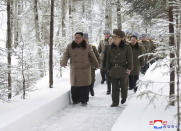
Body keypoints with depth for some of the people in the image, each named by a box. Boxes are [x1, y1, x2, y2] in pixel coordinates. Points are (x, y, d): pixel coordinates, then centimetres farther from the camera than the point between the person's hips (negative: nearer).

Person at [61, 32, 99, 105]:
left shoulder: (88, 47, 4)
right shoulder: (70, 47, 3)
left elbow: (92, 57, 9)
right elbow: (66, 55, -6)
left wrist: (97, 65, 9)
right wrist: (63, 63, -23)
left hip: (85, 69, 0)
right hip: (74, 70, 0)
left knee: (85, 86, -1)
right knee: (74, 85, 2)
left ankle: (84, 100, 9)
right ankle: (75, 100, 15)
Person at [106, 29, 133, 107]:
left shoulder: (127, 47, -6)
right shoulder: (110, 48, 4)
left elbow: (130, 59, -2)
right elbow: (108, 59, 12)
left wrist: (129, 69, -6)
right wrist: (108, 69, 10)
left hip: (123, 70, -2)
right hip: (113, 71, 3)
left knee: (124, 86, 9)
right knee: (115, 87, 4)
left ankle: (124, 98, 36)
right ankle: (115, 102, 13)